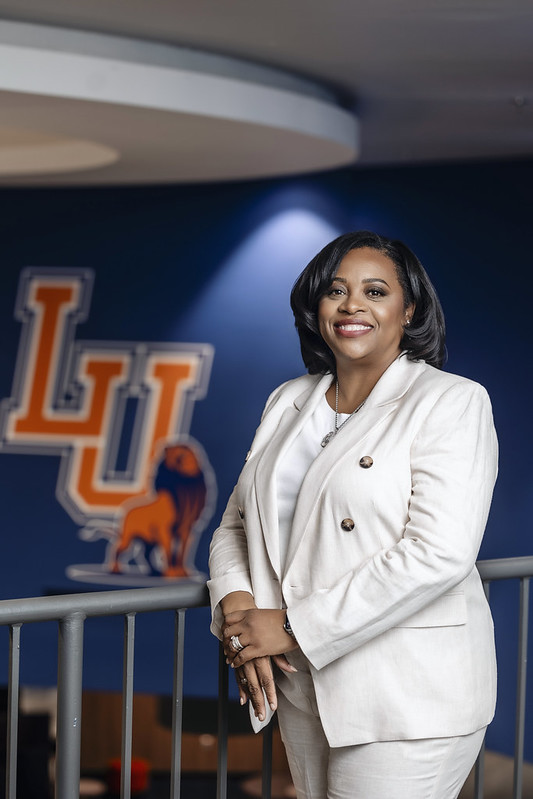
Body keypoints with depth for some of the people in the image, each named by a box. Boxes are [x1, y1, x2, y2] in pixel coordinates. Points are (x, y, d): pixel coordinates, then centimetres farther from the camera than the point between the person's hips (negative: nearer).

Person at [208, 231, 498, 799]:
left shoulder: (451, 403, -8)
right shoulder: (288, 402, 12)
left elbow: (438, 554, -20)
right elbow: (237, 523, 13)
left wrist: (293, 626, -18)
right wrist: (237, 609, -9)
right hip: (302, 687, 6)